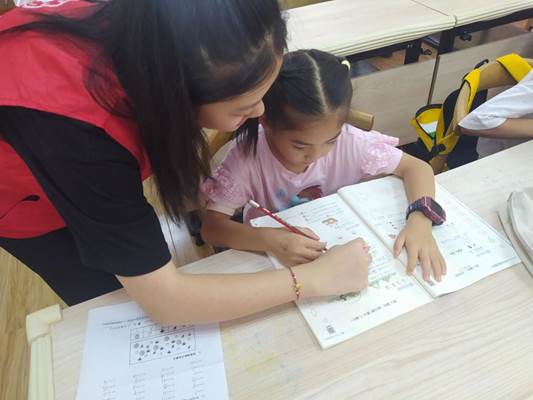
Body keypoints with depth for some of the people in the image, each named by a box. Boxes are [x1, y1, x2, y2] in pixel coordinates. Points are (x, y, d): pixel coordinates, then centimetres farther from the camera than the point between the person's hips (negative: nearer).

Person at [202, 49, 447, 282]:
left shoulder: (348, 142, -17)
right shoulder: (249, 154, -22)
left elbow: (415, 167, -9)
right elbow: (211, 226, -21)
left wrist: (420, 220, -26)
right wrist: (271, 240, -36)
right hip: (275, 264, -3)